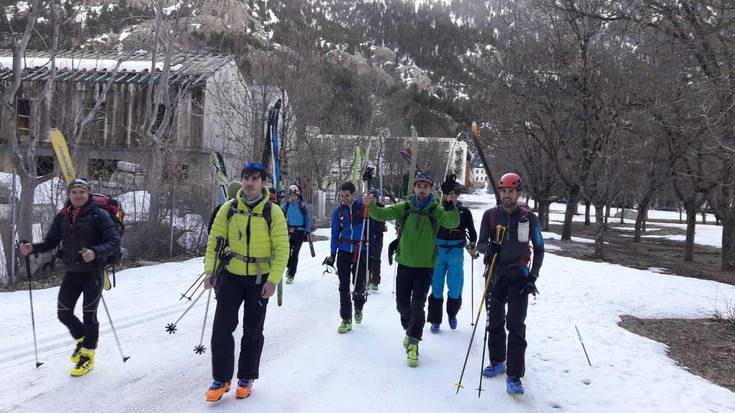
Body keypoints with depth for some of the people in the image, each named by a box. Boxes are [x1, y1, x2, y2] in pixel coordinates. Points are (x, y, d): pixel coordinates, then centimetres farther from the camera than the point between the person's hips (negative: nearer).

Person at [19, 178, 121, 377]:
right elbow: (51, 241, 11)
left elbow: (114, 241, -17)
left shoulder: (99, 215, -11)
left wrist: (95, 252, -33)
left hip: (92, 272, -5)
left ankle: (88, 355, 18)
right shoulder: (62, 217, 5)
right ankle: (82, 339, 37)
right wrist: (33, 248, -8)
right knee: (64, 314, 8)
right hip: (71, 272, 5)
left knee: (89, 315, 1)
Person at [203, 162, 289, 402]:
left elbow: (282, 248, -8)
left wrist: (273, 279, -15)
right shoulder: (229, 208, -1)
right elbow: (214, 240, 4)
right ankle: (221, 379, 14)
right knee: (222, 328, -2)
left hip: (260, 279, -1)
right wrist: (210, 271, -4)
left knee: (253, 331, 10)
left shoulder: (273, 212, -8)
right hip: (230, 276, 2)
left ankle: (246, 378, 26)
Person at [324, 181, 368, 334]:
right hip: (343, 252, 2)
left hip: (361, 252, -2)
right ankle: (346, 320, 12)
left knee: (359, 285, 6)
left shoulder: (363, 206, -8)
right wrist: (332, 255, 4)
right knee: (344, 287, 3)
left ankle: (358, 309, 35)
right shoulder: (338, 211, 0)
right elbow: (335, 234, 6)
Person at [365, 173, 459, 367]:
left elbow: (452, 222, -21)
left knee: (417, 305, -6)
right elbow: (382, 214, -5)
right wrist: (371, 206, -26)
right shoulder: (404, 208, 1)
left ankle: (413, 343, 5)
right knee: (402, 303, 12)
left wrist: (451, 208, -41)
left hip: (425, 265, -3)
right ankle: (411, 330, 38)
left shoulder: (436, 210, -5)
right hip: (405, 263, 3)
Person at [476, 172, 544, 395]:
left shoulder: (529, 217, -1)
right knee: (494, 321, 12)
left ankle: (514, 375, -4)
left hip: (519, 276, -2)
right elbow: (480, 243, 7)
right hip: (495, 274, 3)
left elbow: (539, 249, 5)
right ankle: (497, 362, 31)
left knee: (516, 325, -8)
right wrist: (488, 247, -17)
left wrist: (533, 276, -4)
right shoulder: (490, 215, 2)